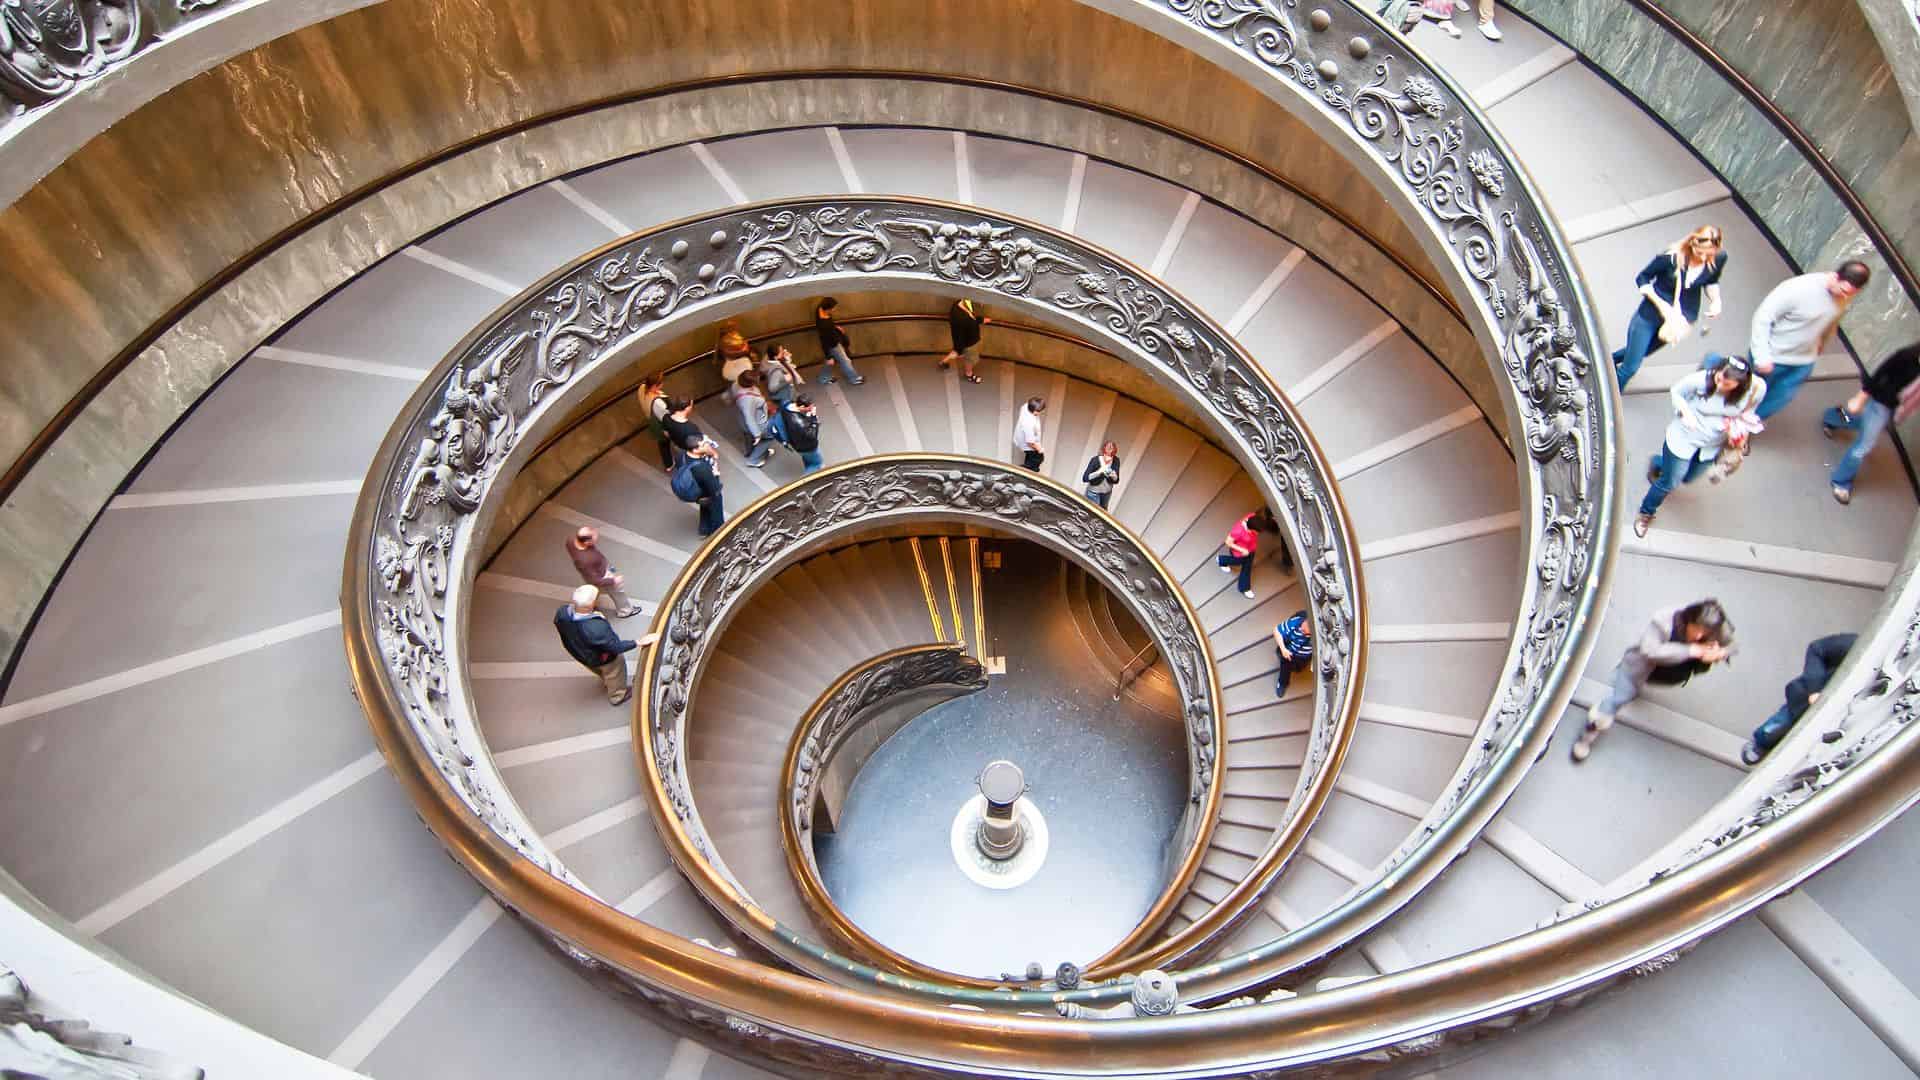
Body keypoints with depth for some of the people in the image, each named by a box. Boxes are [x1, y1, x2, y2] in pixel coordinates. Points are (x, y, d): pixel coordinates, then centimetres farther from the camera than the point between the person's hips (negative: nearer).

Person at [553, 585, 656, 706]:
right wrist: (639, 642, -27)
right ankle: (617, 695, 56)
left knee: (599, 669, 38)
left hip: (579, 653, 6)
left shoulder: (562, 612, -29)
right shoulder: (596, 628, -48)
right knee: (614, 673, 28)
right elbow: (616, 647, -33)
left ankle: (606, 682, 69)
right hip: (602, 659, -6)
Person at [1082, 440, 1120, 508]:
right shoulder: (1095, 460, -23)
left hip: (1107, 493, 4)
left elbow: (1116, 481, -5)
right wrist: (1099, 472, -37)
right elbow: (1085, 478, -26)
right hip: (1094, 492, -4)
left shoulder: (1116, 461, -14)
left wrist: (1114, 476, -28)